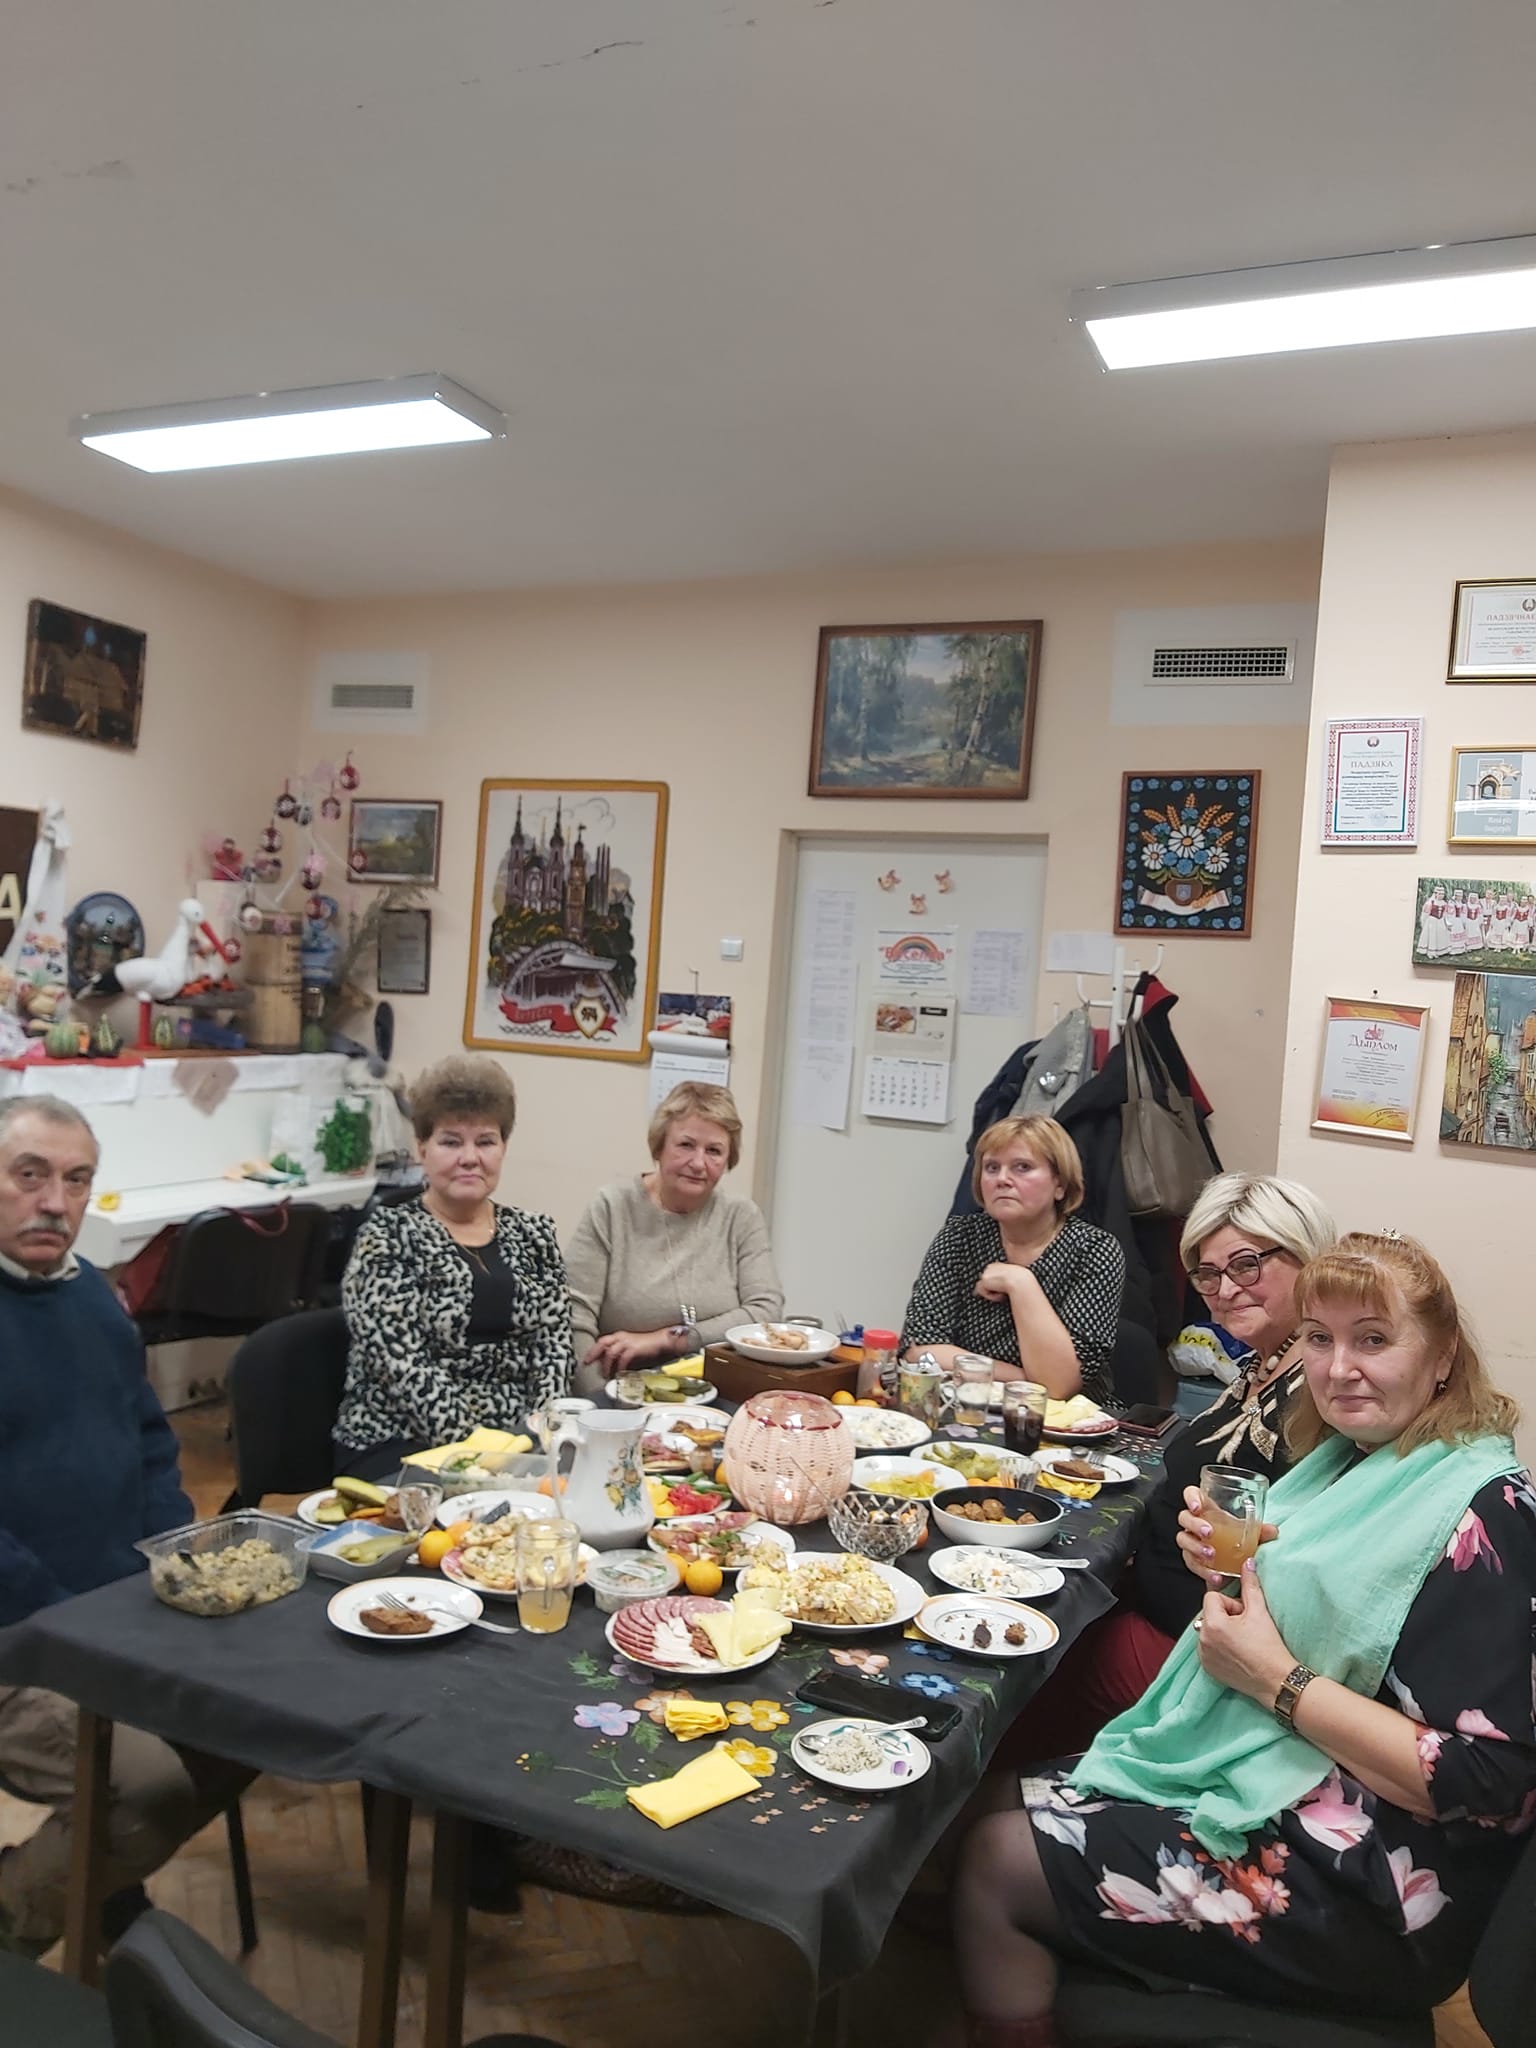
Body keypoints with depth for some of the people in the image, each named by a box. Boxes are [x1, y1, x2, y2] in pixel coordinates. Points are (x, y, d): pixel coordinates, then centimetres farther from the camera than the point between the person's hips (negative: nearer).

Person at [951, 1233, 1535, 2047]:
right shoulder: (1352, 1460, 6)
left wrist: (1276, 1680, -22)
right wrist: (1228, 1569, -6)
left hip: (1362, 1890, -8)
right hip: (1260, 1787, 9)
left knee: (995, 1864, -7)